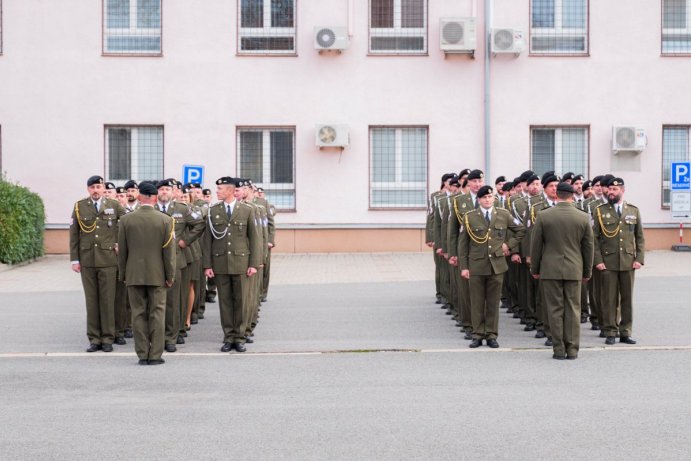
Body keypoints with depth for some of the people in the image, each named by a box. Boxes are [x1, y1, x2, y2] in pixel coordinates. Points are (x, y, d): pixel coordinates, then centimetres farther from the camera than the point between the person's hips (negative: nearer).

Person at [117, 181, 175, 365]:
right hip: (157, 275, -1)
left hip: (134, 274, 1)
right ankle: (155, 355, 3)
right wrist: (170, 276, 3)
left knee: (138, 314, 6)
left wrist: (123, 274, 11)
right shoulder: (165, 220, -6)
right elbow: (169, 251, -5)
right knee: (157, 314, 4)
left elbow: (122, 250, 2)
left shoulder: (126, 219, -3)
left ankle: (142, 355, 7)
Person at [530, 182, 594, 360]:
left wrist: (535, 269, 10)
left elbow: (536, 245, 0)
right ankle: (572, 350, 6)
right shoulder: (583, 217, -1)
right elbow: (588, 247, 5)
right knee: (573, 309, 6)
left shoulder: (543, 216, -5)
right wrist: (587, 272, 15)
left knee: (555, 310, 3)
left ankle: (559, 350, 4)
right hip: (574, 270, 1)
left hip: (550, 270, -1)